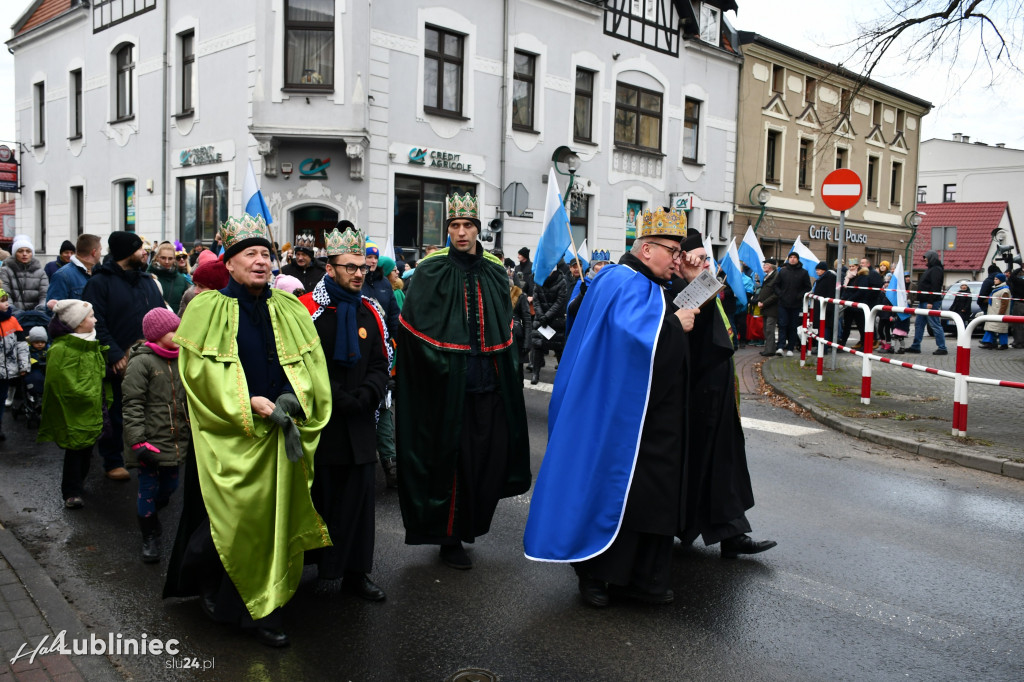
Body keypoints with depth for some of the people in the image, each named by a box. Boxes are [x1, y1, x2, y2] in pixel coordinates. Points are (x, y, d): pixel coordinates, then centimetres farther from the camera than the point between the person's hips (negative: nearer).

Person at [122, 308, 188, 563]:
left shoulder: (180, 360, 10)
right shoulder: (141, 362, -11)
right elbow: (132, 405, -14)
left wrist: (191, 433, 19)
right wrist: (138, 441, -19)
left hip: (176, 441, 6)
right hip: (150, 442, -6)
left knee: (169, 487, 14)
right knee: (149, 489, 4)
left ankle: (148, 516, 42)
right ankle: (149, 537, 23)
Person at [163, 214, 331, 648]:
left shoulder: (290, 311, 9)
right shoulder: (207, 309, -1)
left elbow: (312, 366, 7)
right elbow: (200, 369, -8)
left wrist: (293, 398, -11)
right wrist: (248, 402, -16)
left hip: (279, 433, 4)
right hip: (230, 434, -3)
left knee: (274, 513, 7)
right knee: (235, 514, -3)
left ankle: (261, 608, 22)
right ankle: (204, 579, 26)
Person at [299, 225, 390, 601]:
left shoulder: (370, 312, 10)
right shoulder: (307, 309, -6)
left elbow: (381, 365, 9)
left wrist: (365, 396, -9)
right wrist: (339, 399, -15)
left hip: (360, 424, 5)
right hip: (318, 422, -4)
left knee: (358, 497, 9)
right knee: (319, 496, 5)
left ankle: (355, 572, 20)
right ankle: (320, 570, 21)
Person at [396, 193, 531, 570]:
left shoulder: (495, 271, 10)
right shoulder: (432, 270, -4)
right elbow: (414, 326, -8)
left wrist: (508, 366, 8)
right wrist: (441, 365, -11)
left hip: (491, 383, 5)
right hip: (450, 386, -4)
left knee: (492, 456, 8)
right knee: (452, 460, 2)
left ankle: (471, 524, 31)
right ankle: (450, 538, 19)